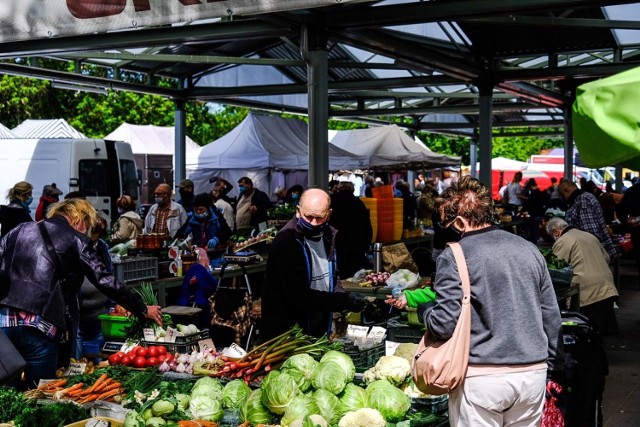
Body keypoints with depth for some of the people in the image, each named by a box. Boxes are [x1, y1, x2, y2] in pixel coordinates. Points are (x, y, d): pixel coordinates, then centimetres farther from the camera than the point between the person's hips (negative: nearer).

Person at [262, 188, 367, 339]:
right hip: (286, 333, -7)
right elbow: (299, 296, -25)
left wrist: (343, 297, -4)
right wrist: (345, 301, -24)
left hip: (319, 331, 7)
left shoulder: (328, 235, 3)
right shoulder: (286, 242, -21)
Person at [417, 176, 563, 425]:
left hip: (481, 376, -5)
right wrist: (555, 366, 20)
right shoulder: (529, 250, 9)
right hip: (533, 373, 6)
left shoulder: (454, 257, -9)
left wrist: (422, 307, 7)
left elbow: (444, 325, -13)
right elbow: (552, 316, 11)